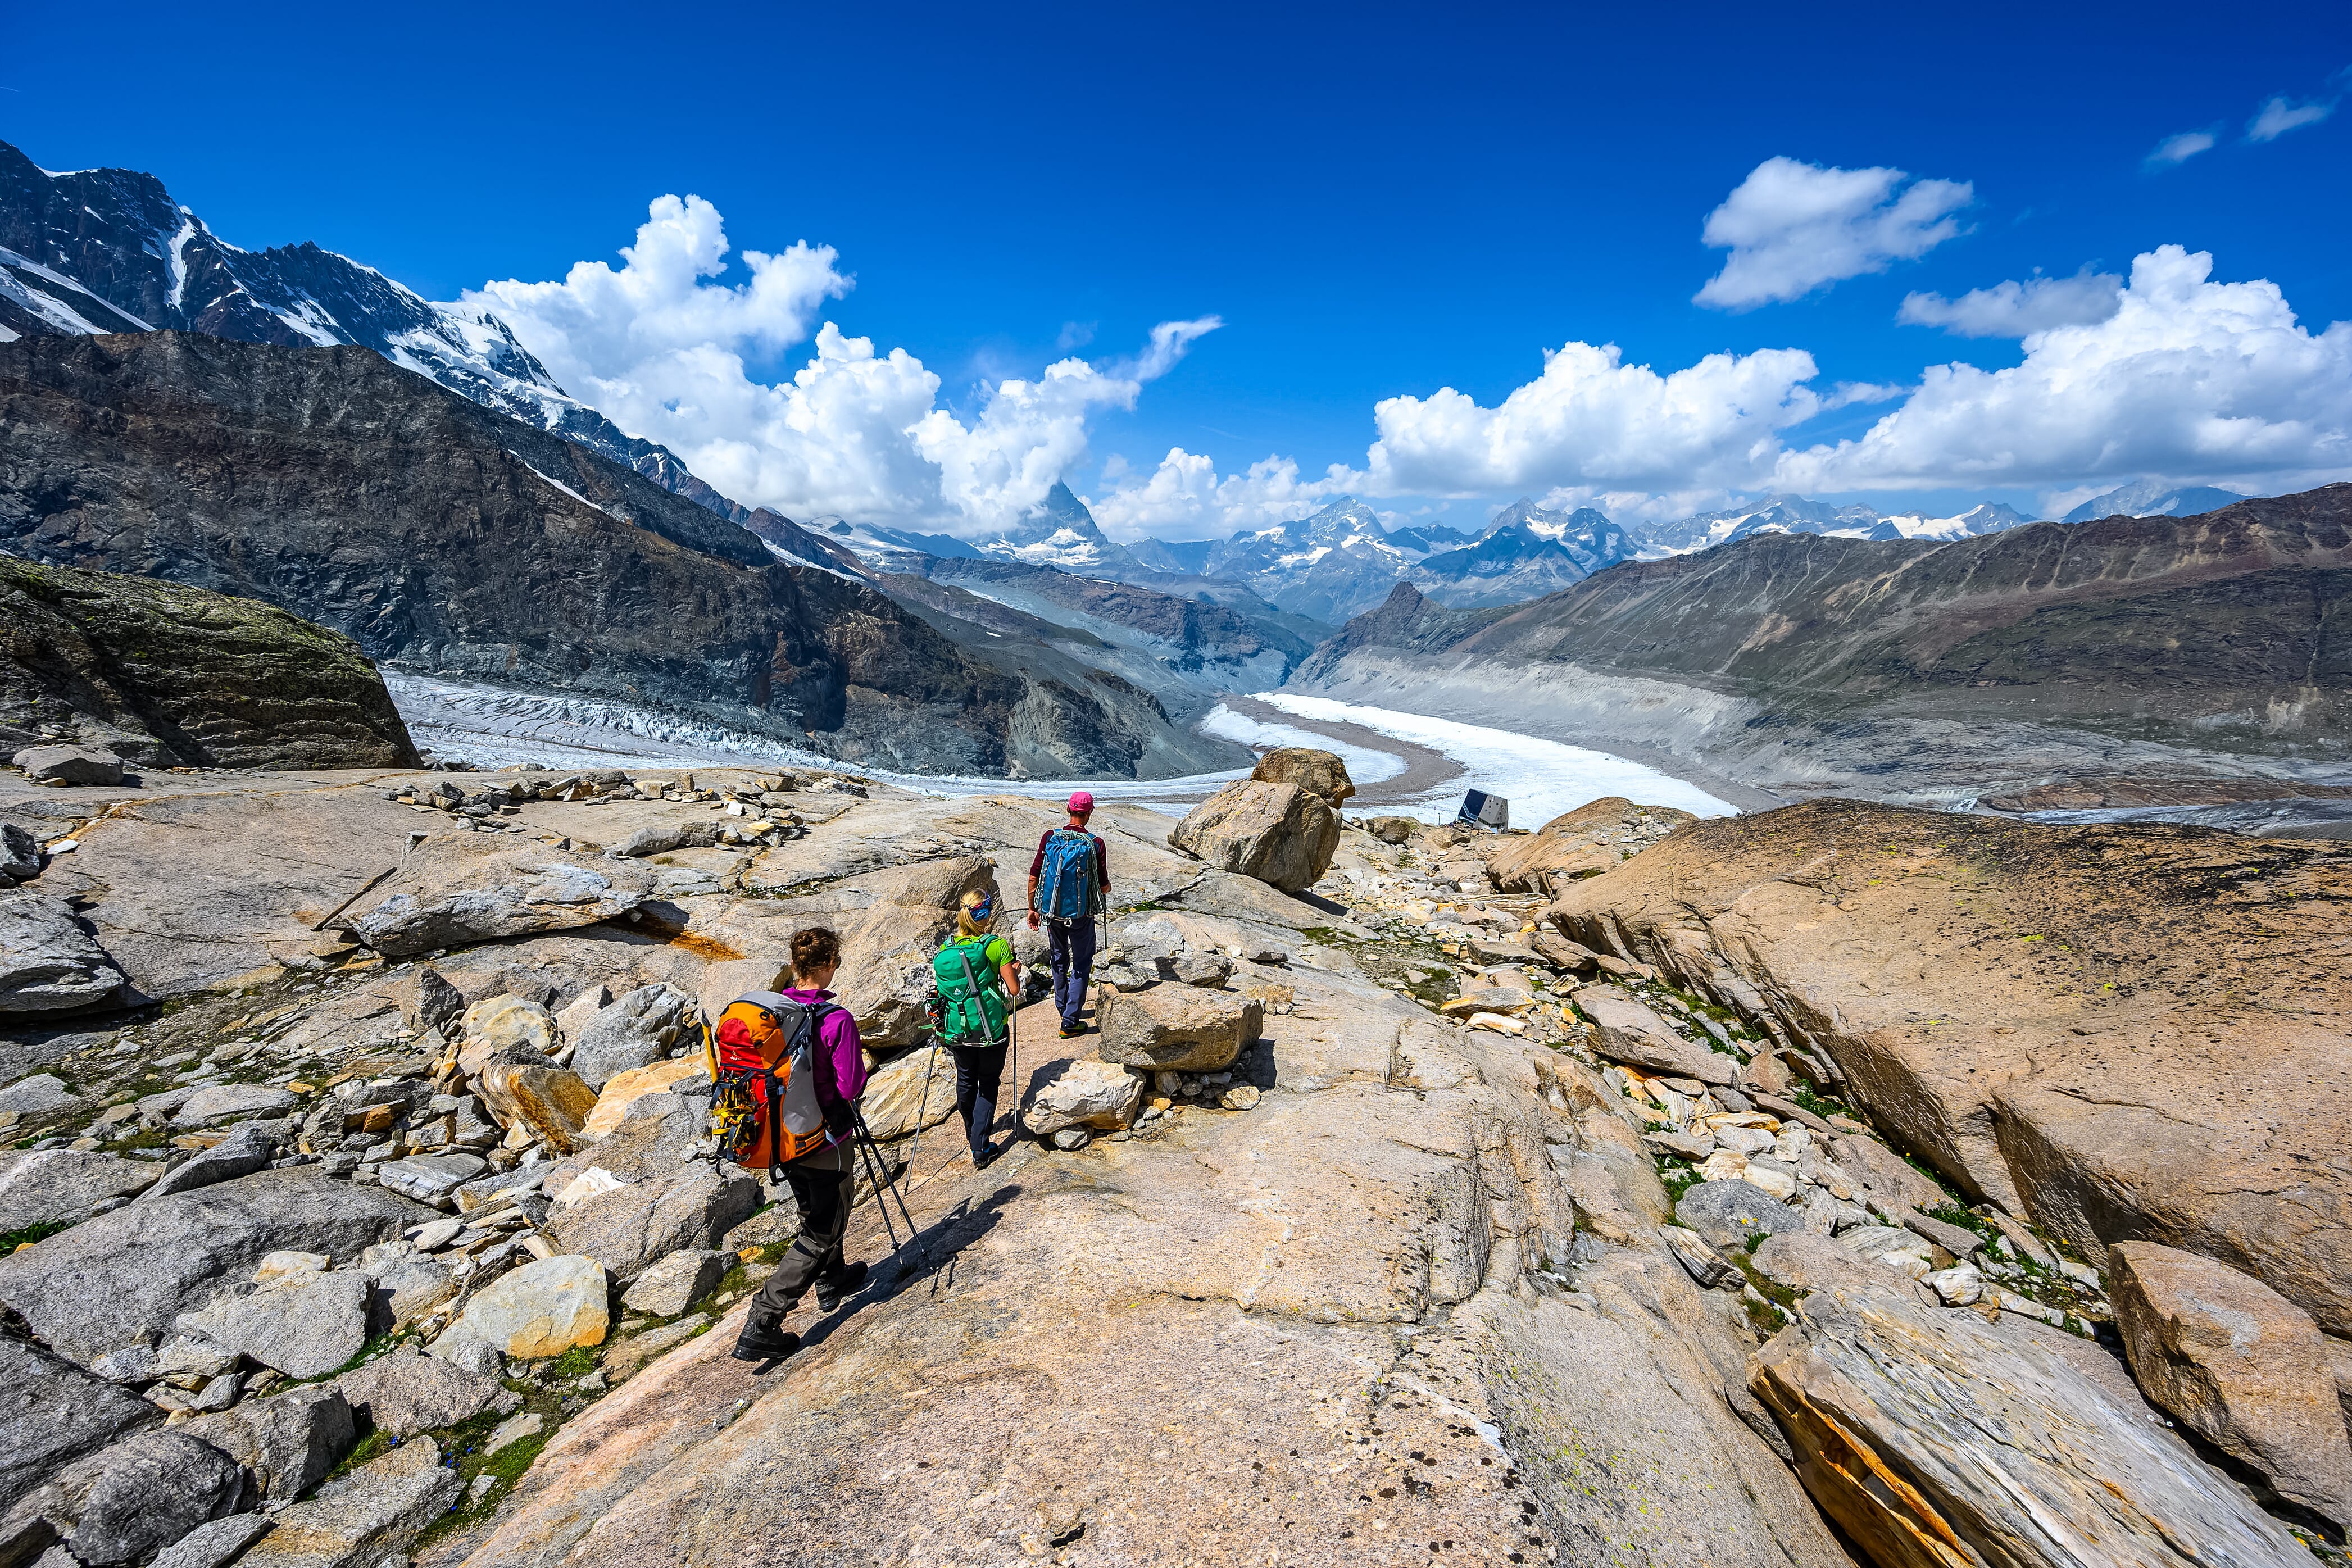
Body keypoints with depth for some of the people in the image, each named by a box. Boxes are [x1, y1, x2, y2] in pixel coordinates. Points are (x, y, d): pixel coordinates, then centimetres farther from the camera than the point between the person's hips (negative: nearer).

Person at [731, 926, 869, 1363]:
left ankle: (832, 1280, 46)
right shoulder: (836, 1020, -26)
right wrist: (860, 1067, -2)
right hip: (825, 1142, -7)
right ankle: (761, 1326, 6)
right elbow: (851, 1087, -22)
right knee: (821, 1233, 9)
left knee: (814, 1214, 27)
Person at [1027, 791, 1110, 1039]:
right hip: (1081, 915, -3)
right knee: (1082, 965, 10)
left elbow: (1034, 877, -3)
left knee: (1059, 960, 24)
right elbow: (1104, 886, -7)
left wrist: (1032, 909, 9)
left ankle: (1063, 1007, 41)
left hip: (1052, 913, 3)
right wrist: (1107, 888, 18)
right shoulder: (1095, 844, -14)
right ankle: (1070, 1022, 9)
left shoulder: (1050, 837, -6)